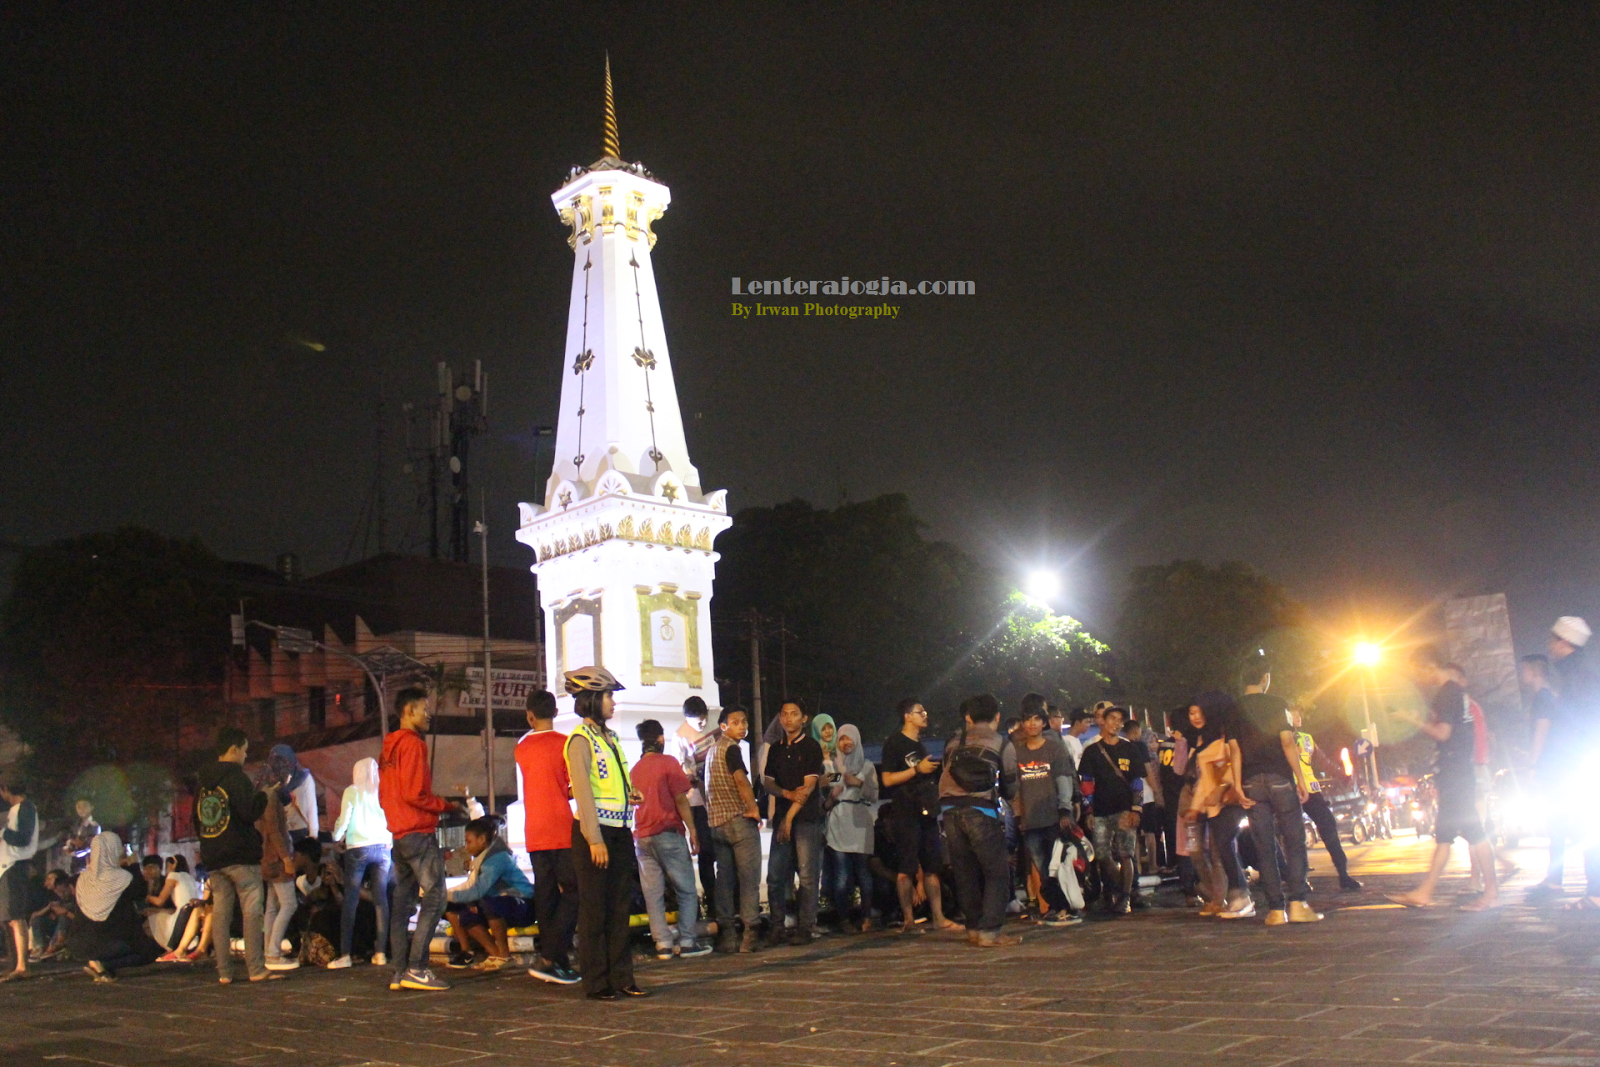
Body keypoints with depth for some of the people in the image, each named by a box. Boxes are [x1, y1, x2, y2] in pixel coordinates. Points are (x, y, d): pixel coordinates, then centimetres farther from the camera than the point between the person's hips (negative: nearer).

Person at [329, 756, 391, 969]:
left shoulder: (352, 792, 1)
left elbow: (344, 820, 0)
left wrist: (336, 837, 18)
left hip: (357, 849, -2)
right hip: (381, 848, 2)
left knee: (350, 901, 1)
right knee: (381, 900, 4)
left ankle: (345, 954, -4)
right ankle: (380, 953, 1)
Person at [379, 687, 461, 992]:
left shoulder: (389, 747, 18)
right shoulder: (412, 743, -11)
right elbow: (413, 794, -18)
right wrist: (447, 805, -6)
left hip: (399, 833, 10)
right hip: (419, 832, -10)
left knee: (403, 902, 9)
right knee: (433, 898, -9)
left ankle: (400, 972, 10)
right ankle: (416, 969, -14)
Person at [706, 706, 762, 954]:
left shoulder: (713, 750, 18)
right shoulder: (731, 748, -10)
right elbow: (741, 779, -22)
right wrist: (754, 808, -16)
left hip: (716, 822, 9)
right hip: (739, 820, -8)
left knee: (724, 878, 9)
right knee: (749, 878, -5)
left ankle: (726, 935, 9)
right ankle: (749, 934, -7)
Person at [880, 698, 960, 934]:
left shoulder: (921, 745, 22)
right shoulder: (894, 743, -4)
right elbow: (887, 779, -12)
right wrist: (917, 769, -15)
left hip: (926, 812, 8)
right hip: (905, 814, -8)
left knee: (932, 867, 6)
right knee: (906, 868, -7)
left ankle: (938, 917, 8)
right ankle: (908, 919, -4)